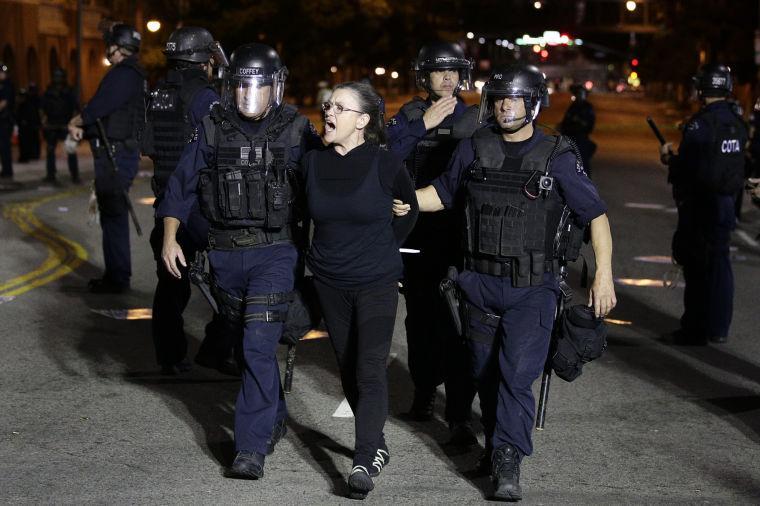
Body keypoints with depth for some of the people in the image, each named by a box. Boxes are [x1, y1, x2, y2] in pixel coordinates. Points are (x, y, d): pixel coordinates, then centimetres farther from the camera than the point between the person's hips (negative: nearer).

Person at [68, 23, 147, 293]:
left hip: (115, 156, -11)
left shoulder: (123, 75, -16)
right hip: (122, 152, 11)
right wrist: (83, 127, 11)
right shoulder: (134, 74, 17)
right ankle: (117, 274, 25)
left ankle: (117, 278, -3)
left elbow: (98, 107, -21)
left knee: (113, 216, -7)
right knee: (114, 215, 17)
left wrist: (75, 122, -4)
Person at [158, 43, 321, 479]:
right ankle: (275, 419, 38)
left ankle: (252, 448, -10)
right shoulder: (213, 130, 1)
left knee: (259, 348, -13)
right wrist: (170, 238, -4)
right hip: (226, 254, 3)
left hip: (274, 252, -3)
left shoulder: (296, 131, -4)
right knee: (252, 345, 17)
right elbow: (182, 185, 4)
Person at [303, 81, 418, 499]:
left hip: (376, 283, -4)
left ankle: (363, 463, -16)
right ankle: (377, 447, 28)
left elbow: (408, 212, 7)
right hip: (330, 283, 5)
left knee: (370, 371, -12)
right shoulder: (312, 162, -1)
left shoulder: (386, 165, -11)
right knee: (348, 370, 12)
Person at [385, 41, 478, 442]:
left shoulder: (476, 120, 5)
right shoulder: (410, 115, 7)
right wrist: (424, 124, -15)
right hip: (416, 235, 2)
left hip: (460, 237, -2)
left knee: (457, 322, -9)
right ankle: (424, 390, 34)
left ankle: (459, 414, -8)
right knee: (420, 316, 14)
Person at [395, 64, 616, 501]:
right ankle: (496, 443, 32)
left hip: (533, 289, -4)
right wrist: (405, 201, 0)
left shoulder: (558, 157, -6)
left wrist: (604, 275, -10)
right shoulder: (474, 149, 4)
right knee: (486, 373, 14)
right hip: (481, 284, 4)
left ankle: (508, 463, -11)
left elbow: (595, 214, -3)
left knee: (518, 374, -14)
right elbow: (442, 193, 18)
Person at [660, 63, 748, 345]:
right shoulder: (737, 124, 6)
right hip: (726, 203, 7)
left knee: (696, 267, 0)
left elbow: (686, 168, -20)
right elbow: (738, 166, 12)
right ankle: (718, 328, 19)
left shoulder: (700, 124, -18)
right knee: (719, 263, 13)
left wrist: (669, 159, 2)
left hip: (699, 204, -7)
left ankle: (695, 329, 5)